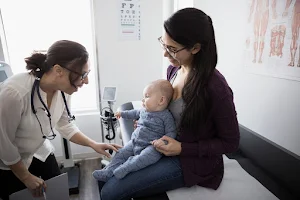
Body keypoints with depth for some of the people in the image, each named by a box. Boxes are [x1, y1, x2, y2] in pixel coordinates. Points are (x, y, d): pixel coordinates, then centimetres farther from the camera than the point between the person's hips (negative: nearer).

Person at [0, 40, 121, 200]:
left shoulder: (63, 89, -18)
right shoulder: (14, 92, -36)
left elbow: (64, 125, -3)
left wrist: (93, 144, -13)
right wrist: (26, 177, -11)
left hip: (39, 152, 5)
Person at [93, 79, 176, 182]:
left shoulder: (166, 116, -10)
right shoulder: (144, 111, 11)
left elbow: (171, 133, -10)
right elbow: (135, 113, 32)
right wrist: (122, 113, 38)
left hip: (151, 146, -7)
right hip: (134, 142, 7)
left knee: (146, 156, -35)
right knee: (121, 153, 0)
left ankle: (125, 168, -30)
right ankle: (108, 172, 5)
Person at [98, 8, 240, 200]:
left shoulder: (215, 87, -26)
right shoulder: (173, 70, -3)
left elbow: (230, 142, -14)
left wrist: (183, 148, -21)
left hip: (193, 161, -7)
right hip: (165, 148, 7)